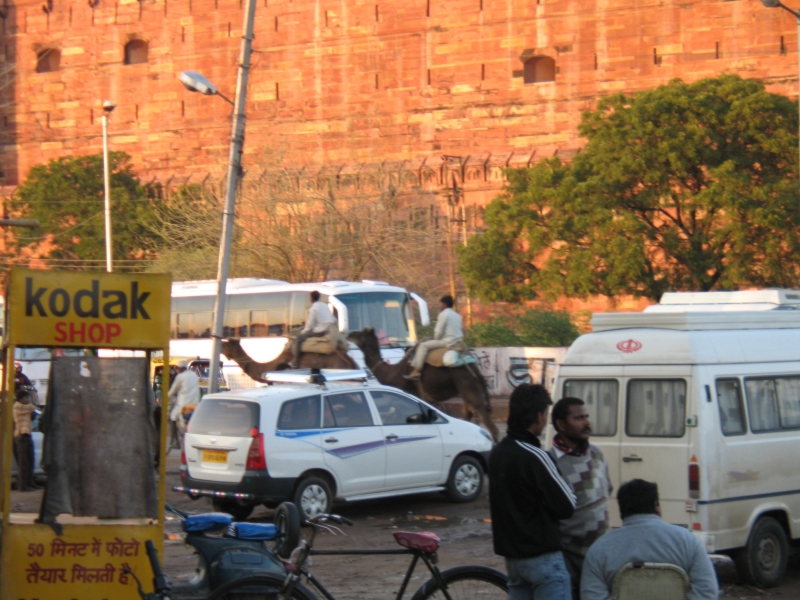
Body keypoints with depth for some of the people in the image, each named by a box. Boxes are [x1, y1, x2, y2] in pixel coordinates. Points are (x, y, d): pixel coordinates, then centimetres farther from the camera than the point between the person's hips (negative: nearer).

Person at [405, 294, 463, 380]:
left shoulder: (443, 314, -9)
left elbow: (438, 332, -13)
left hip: (448, 342, -9)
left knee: (423, 346, -8)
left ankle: (417, 371, -15)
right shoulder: (457, 315, 16)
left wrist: (436, 339, 4)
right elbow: (462, 331, 16)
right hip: (458, 340, 9)